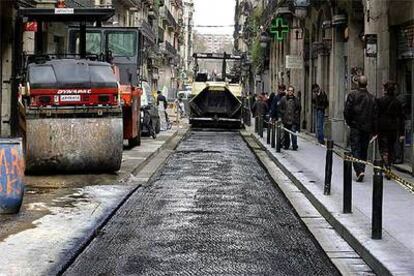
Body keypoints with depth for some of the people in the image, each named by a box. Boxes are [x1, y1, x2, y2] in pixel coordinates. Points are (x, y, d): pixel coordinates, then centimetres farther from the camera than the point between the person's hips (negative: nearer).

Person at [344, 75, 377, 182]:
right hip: (367, 128, 3)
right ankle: (361, 170, 19)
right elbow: (374, 115, 4)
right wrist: (374, 130, 10)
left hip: (355, 126, -3)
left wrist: (349, 122, 8)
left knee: (355, 149, -3)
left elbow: (347, 111, -9)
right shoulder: (372, 98, 2)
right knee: (364, 150, 13)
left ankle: (359, 170, -19)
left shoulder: (352, 95, -8)